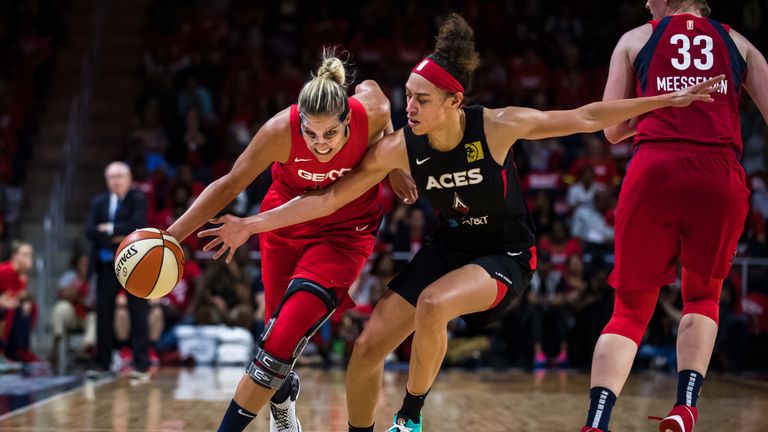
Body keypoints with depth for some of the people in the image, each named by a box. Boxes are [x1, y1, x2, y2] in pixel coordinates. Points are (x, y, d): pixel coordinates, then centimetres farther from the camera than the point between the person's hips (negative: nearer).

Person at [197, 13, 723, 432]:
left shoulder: (498, 126, -23)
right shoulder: (399, 148, -16)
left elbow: (585, 118, -15)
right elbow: (330, 197, -10)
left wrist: (666, 101, -16)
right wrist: (252, 225, -15)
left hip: (507, 253, -4)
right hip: (450, 245, 4)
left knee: (433, 304, -34)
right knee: (367, 348, -5)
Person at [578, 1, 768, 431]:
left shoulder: (635, 39, 18)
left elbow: (613, 131, 18)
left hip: (655, 170, -1)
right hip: (721, 178, 1)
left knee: (631, 309, 10)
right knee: (703, 296, 23)